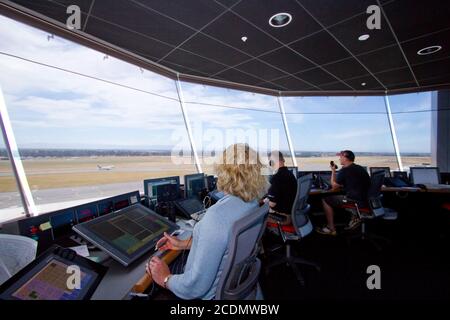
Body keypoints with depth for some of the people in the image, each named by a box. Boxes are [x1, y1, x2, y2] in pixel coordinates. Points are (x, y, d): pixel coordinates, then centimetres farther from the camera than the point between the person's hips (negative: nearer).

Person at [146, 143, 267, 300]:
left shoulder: (218, 216, -38)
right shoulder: (252, 203, -9)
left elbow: (195, 287, -30)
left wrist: (165, 279, -12)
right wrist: (184, 244, 8)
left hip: (209, 294, -6)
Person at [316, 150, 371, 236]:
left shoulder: (344, 170, -11)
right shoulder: (361, 169, 13)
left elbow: (334, 186, -2)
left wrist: (333, 171, 6)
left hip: (355, 201, -9)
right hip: (365, 200, 9)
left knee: (326, 199, 2)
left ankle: (331, 229, 6)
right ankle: (354, 218, 26)